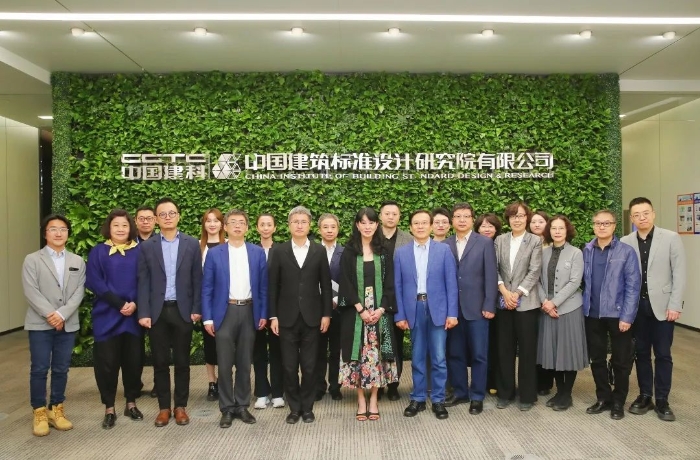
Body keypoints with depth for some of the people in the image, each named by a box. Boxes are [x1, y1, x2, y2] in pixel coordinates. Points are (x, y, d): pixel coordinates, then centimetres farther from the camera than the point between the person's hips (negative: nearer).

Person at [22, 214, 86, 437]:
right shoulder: (32, 260, 2)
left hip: (67, 324, 2)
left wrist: (62, 314, -13)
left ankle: (56, 409, 21)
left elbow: (79, 292, 0)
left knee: (61, 369, 9)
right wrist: (50, 315, -16)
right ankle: (39, 412, 14)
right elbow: (31, 292, -8)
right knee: (39, 369, 2)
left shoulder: (77, 261, 9)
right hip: (40, 324, -2)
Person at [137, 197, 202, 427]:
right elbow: (143, 282, 0)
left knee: (182, 361, 8)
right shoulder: (147, 246, 3)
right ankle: (164, 407, 20)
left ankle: (180, 406, 20)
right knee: (160, 362, 8)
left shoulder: (192, 244, 3)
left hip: (183, 310, 0)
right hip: (157, 311, 1)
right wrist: (143, 312, -6)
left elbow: (197, 279, 2)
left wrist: (196, 309, -3)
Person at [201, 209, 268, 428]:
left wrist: (263, 314, 1)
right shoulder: (214, 253, 0)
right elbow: (206, 288, 0)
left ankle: (242, 406, 23)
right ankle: (227, 408, 16)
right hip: (225, 312, -1)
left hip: (249, 312, 1)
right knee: (224, 364, 2)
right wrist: (207, 317, -5)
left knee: (245, 363, 10)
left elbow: (263, 286, 6)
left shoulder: (258, 252, 4)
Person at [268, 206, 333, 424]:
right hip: (287, 317, 0)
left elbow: (325, 285, 4)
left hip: (312, 317, 0)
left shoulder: (319, 251, 4)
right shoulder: (279, 251, 2)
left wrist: (326, 314, -1)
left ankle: (307, 407, 21)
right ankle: (294, 408, 21)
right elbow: (273, 286, 1)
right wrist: (273, 316, -3)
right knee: (289, 367, 6)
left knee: (309, 366, 7)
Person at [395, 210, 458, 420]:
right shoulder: (401, 253, 5)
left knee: (438, 358, 3)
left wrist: (452, 313, -6)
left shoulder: (444, 250, 3)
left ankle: (438, 400, 17)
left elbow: (451, 283, 0)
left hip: (437, 309, -1)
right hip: (414, 310, 1)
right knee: (417, 357, 10)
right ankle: (418, 398, 22)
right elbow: (398, 286, 4)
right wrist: (399, 314, -1)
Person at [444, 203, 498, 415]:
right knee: (454, 353, 11)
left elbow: (491, 276, -3)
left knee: (478, 354, 5)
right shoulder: (445, 245, 6)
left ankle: (477, 397, 18)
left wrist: (489, 306, -9)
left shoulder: (485, 243, 0)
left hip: (476, 308, -2)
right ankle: (460, 392, 26)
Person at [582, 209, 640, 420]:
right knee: (597, 360, 13)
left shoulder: (626, 251, -8)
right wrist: (585, 307, -2)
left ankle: (618, 401, 26)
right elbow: (584, 282, 6)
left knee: (621, 362, 10)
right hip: (592, 315, 3)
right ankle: (603, 398, 28)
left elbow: (633, 286, -9)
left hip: (617, 314, -3)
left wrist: (627, 317, -14)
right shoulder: (586, 251, 2)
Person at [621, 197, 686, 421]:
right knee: (641, 353, 10)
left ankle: (662, 400, 17)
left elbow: (679, 274, -4)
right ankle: (645, 396, 23)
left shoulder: (671, 238, -3)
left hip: (662, 305, -2)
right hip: (636, 305, 2)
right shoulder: (625, 242, 1)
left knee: (663, 354, 5)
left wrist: (675, 305, -10)